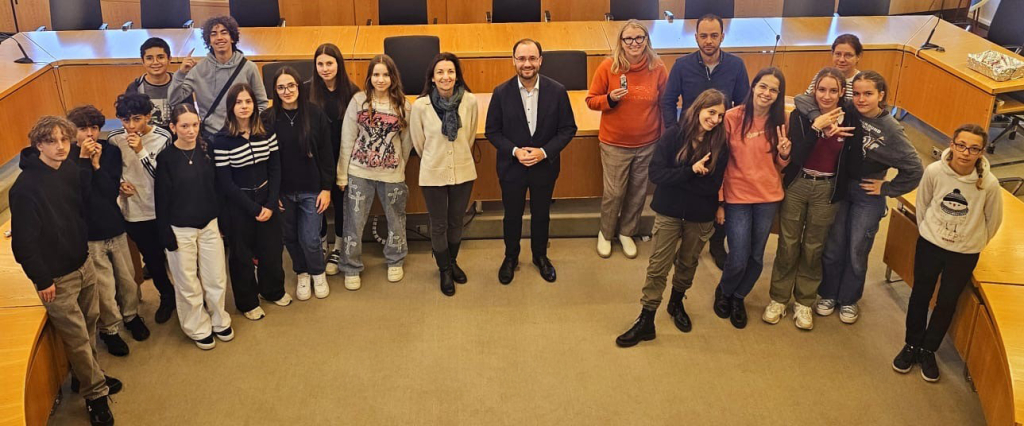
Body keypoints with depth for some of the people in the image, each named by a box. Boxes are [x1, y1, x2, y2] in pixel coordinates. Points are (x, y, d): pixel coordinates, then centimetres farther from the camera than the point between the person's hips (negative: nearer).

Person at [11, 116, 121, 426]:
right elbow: (23, 241, -19)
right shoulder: (25, 187, -22)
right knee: (77, 337, 4)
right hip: (56, 278, -7)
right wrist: (42, 280, -13)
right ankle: (96, 394, 20)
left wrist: (85, 161, -3)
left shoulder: (70, 169, -1)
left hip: (83, 264, 7)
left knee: (89, 323, 19)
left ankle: (90, 376, 38)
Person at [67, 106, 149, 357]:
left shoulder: (111, 152, -4)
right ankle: (109, 329, 25)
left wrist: (97, 165, -18)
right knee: (104, 287, 3)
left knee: (127, 278, 17)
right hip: (89, 234, -3)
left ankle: (131, 315, 41)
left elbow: (113, 191, -8)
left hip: (115, 228, 3)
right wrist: (83, 160, -23)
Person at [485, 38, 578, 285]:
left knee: (541, 215, 19)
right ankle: (511, 258, 40)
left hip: (545, 166, 1)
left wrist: (544, 152, -18)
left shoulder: (557, 91, -12)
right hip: (511, 166, 0)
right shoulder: (501, 93, -12)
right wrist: (514, 151, -20)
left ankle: (540, 256, 43)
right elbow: (492, 131, -6)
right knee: (512, 216, 16)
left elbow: (568, 129, -6)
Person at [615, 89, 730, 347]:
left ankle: (676, 303, 45)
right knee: (658, 266, 2)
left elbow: (713, 185, -16)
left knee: (688, 263, 20)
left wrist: (676, 177, -19)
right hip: (669, 211, -2)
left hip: (701, 216, 2)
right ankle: (646, 321, 10)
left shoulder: (720, 144, -10)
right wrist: (691, 171, -27)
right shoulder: (673, 136, -12)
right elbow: (656, 173, -19)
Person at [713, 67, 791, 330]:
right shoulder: (732, 117, -10)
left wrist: (785, 153, -13)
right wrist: (718, 201, -5)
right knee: (738, 260, -3)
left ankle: (738, 298, 38)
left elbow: (780, 165, 10)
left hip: (768, 197, 3)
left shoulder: (780, 121, 0)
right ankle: (723, 292, 30)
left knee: (756, 258, 12)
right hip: (737, 196, -3)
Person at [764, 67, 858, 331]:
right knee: (788, 246, 7)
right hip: (797, 185, -1)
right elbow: (797, 156, -17)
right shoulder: (800, 115, -8)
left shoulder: (849, 121, -5)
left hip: (827, 189, 1)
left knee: (813, 248, 11)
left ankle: (804, 303, 26)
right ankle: (778, 299, 22)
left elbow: (850, 162, -1)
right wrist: (816, 127, -25)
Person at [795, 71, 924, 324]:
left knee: (857, 251, 11)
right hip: (839, 187, 2)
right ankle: (828, 294, 33)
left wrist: (887, 188, -7)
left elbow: (914, 169, -12)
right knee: (832, 247, 12)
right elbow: (801, 99, -18)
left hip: (868, 194, -1)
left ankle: (849, 299, 33)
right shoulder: (847, 112, -12)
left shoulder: (891, 129, -16)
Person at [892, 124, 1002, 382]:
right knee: (920, 295, 14)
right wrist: (927, 230, 7)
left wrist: (975, 242, 6)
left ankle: (928, 350, 32)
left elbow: (993, 220, -4)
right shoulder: (934, 171, -20)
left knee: (947, 302, 12)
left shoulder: (989, 184, -22)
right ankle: (912, 344, 34)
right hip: (929, 244, 1)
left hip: (965, 254, 0)